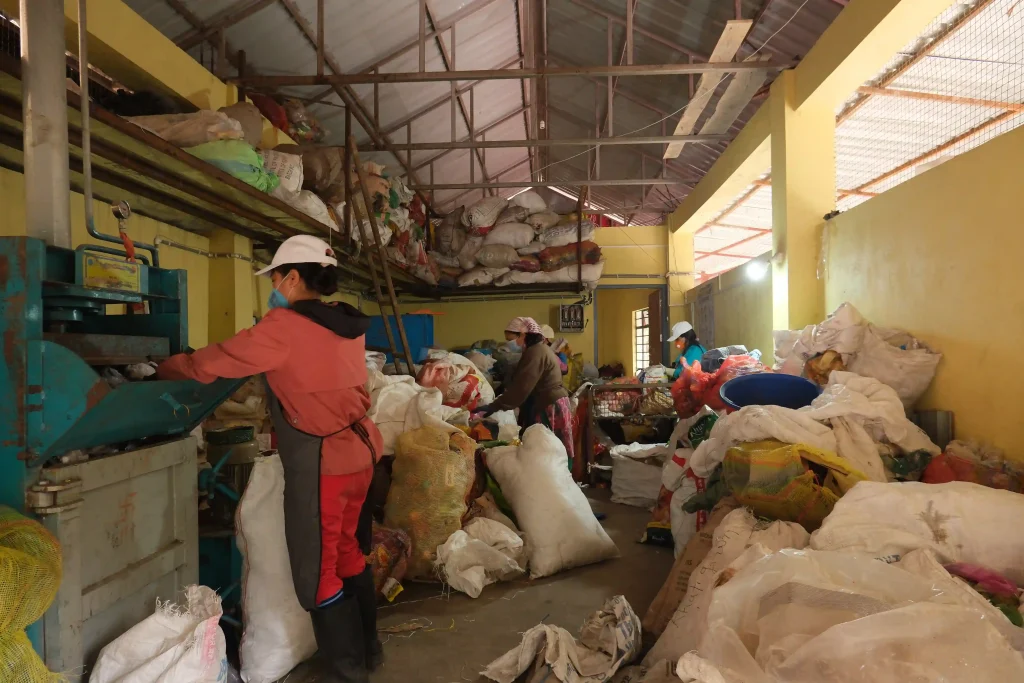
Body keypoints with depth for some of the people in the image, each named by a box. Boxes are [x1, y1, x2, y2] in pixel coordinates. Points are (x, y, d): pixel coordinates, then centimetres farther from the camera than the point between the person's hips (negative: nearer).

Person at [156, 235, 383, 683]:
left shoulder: (284, 326, -13)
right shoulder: (347, 325, 8)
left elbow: (211, 363, -6)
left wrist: (165, 369, 11)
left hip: (321, 464, -8)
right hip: (359, 452, 8)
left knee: (318, 574, 6)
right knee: (347, 555, 21)